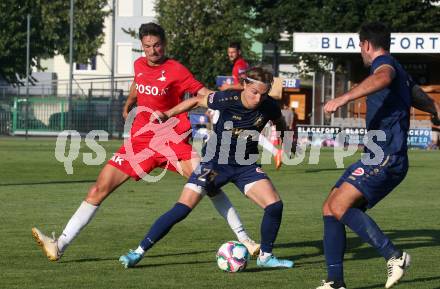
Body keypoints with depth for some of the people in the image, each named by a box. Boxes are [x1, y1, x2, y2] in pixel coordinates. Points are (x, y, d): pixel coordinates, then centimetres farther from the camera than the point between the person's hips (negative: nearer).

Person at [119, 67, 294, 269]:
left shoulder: (268, 106, -14)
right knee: (181, 210, -14)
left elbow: (280, 123, 11)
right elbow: (198, 101, -4)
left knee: (275, 206, -14)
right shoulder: (227, 100, -22)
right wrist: (168, 114, -9)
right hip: (215, 163, -3)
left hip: (246, 166, 3)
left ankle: (265, 256, 8)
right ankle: (139, 252, -6)